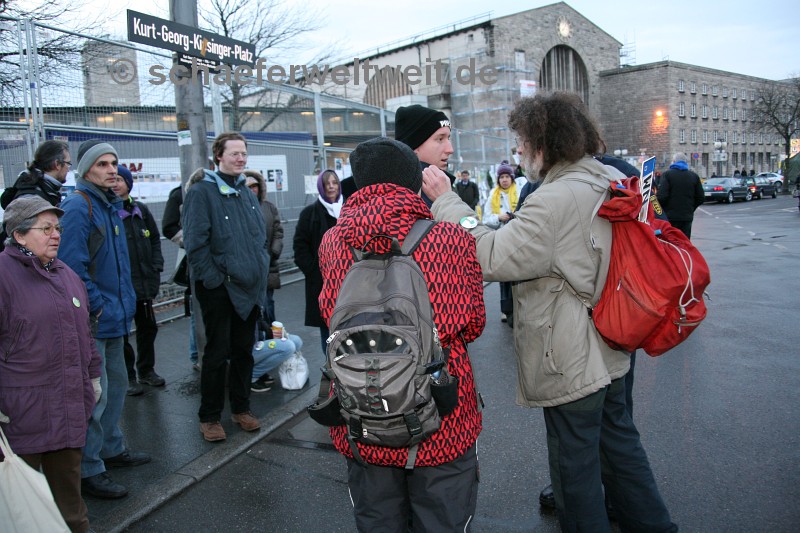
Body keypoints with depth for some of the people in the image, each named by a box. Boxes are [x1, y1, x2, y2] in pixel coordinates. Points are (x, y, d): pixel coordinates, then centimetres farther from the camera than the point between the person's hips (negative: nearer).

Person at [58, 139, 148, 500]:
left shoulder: (111, 205, 13)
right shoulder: (77, 206, -16)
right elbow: (72, 266, -23)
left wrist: (123, 303, 13)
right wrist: (97, 306, -18)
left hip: (113, 317, 10)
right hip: (91, 321, -10)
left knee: (116, 384, 20)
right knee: (94, 395, -3)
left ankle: (111, 448, 36)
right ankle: (88, 470, 10)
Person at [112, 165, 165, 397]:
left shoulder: (141, 210, 9)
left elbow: (155, 239, 16)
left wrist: (156, 267, 7)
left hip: (144, 282, 6)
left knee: (148, 327, 15)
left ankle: (146, 370, 30)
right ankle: (127, 376, 16)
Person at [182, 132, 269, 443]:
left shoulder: (246, 193, 12)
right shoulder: (201, 192, -10)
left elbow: (262, 236, 19)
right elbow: (195, 242, -16)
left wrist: (260, 270, 9)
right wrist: (213, 279, -16)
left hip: (249, 288, 7)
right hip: (219, 289, -6)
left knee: (244, 350, 15)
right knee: (217, 353, 2)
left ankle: (241, 408, 29)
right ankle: (209, 417, 17)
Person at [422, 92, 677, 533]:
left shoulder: (557, 198, -25)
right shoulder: (613, 180, 4)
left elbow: (492, 257, -29)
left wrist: (446, 202, -21)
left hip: (571, 363, -10)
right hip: (609, 351, 10)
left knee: (575, 462, 9)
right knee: (618, 438, 26)